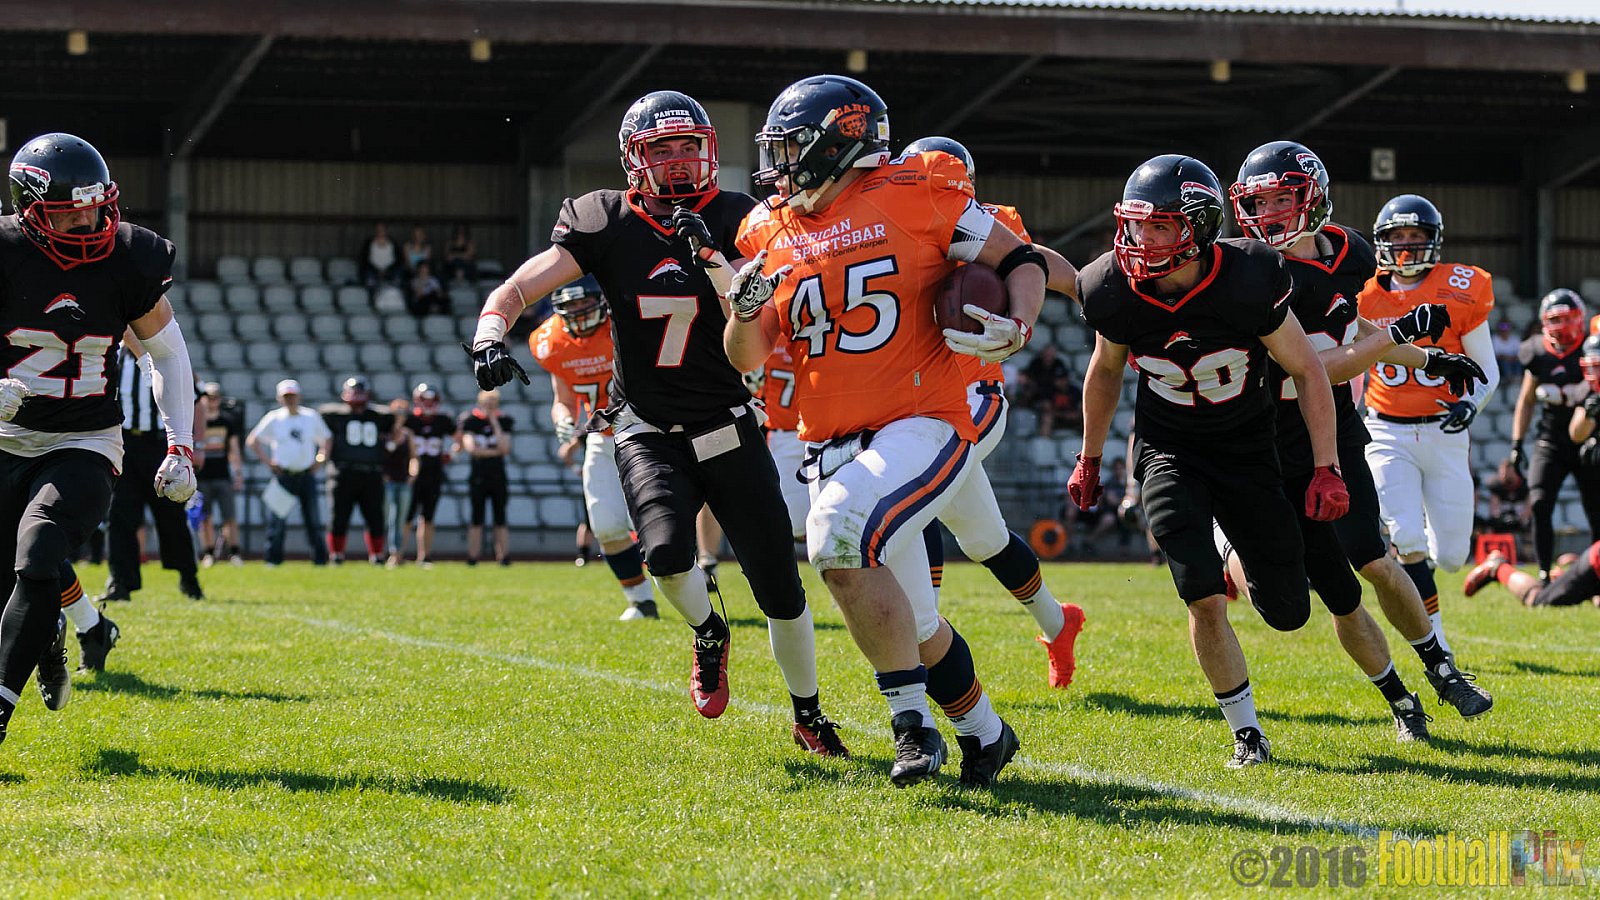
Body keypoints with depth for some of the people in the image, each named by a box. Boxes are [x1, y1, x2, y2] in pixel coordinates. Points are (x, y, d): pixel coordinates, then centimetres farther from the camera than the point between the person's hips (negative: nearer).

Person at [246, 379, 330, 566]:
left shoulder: (312, 417, 8)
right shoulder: (273, 419, 2)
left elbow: (326, 440, 17)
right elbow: (252, 441, 6)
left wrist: (320, 461, 4)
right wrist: (267, 461, -2)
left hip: (307, 475, 1)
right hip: (283, 476, -1)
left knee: (314, 519, 1)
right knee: (277, 519, -6)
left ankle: (320, 558, 6)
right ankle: (273, 559, -1)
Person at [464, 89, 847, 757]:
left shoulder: (733, 221, -5)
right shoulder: (606, 224, -6)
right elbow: (516, 290, -12)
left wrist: (713, 258, -28)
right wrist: (490, 336, -33)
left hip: (728, 431, 1)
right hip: (649, 436, -1)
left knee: (780, 589, 3)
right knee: (666, 554, -29)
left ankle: (808, 715, 28)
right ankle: (708, 634, 6)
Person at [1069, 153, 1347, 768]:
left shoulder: (1246, 284, -24)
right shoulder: (1116, 294, -16)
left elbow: (1307, 372, -11)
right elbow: (1105, 372, 6)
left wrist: (1326, 469, -13)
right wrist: (1089, 458, 15)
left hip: (1246, 450, 0)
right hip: (1170, 452, 0)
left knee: (1287, 612, 4)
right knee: (1205, 603, -17)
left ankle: (1236, 562, 41)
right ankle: (1246, 733, 2)